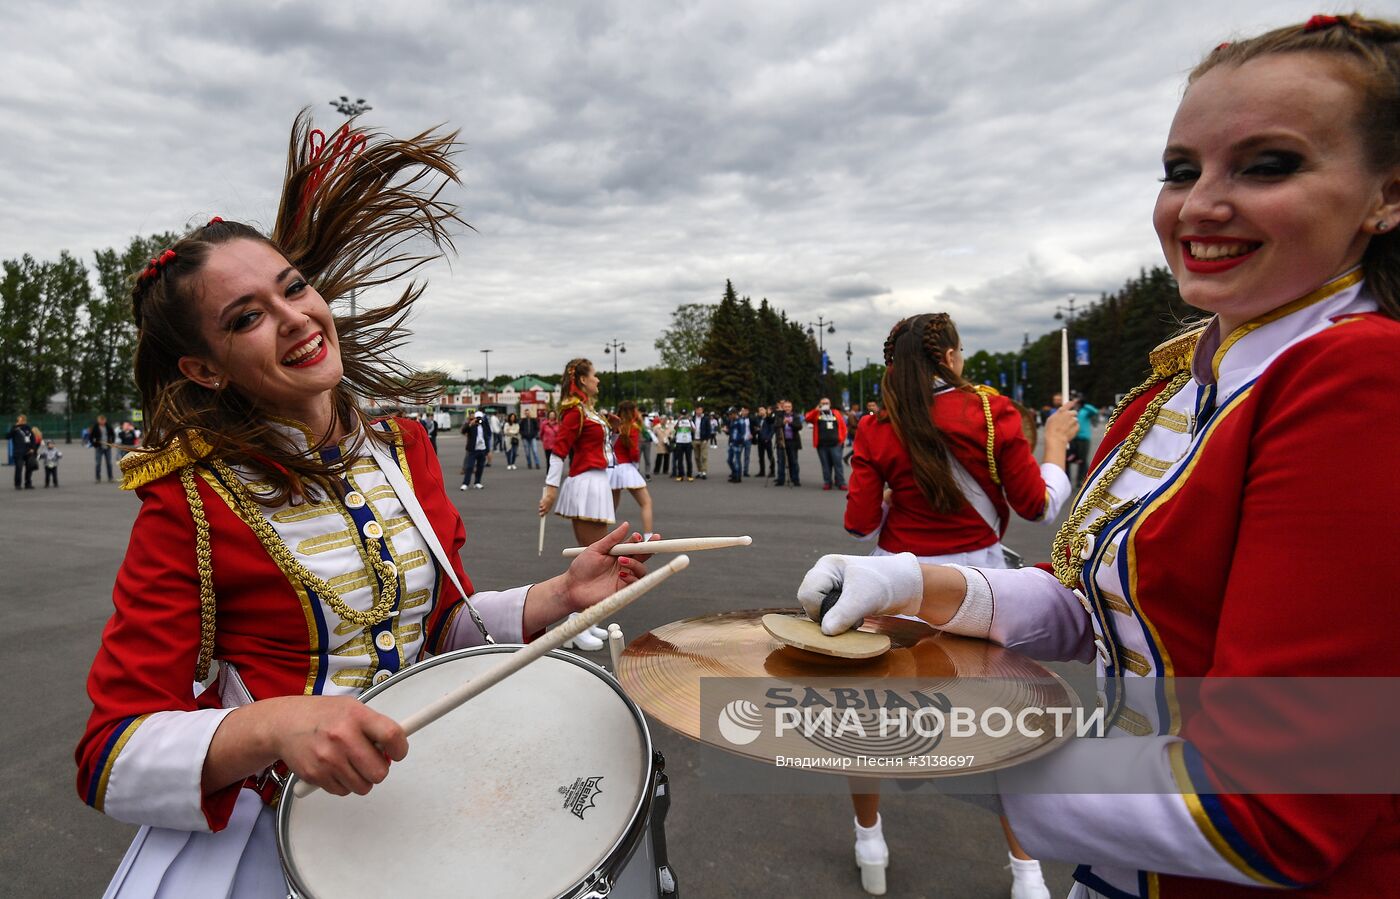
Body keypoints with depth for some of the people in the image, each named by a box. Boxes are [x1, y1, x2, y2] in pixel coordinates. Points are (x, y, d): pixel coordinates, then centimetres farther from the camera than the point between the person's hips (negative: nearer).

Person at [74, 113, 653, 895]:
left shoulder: (403, 451, 0)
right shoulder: (189, 505, -13)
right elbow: (111, 759, -13)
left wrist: (560, 597, -5)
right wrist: (274, 726, -30)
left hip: (420, 797, 3)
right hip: (258, 836, -3)